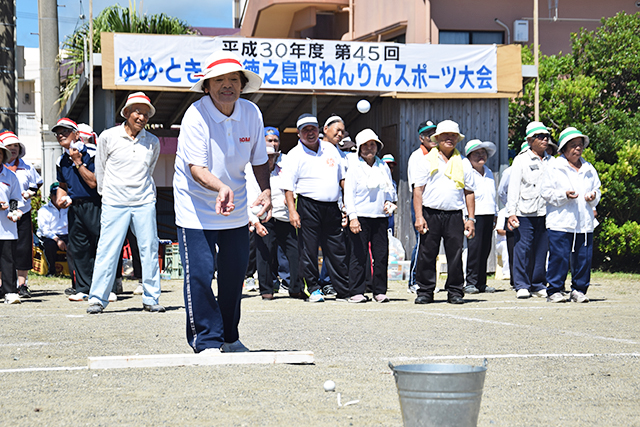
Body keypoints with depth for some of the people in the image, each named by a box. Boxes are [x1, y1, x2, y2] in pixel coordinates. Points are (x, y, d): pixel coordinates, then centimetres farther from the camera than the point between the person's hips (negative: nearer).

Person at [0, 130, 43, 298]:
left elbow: (34, 186, 21)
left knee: (23, 249, -1)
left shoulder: (26, 168, 11)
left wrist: (29, 193, -1)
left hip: (22, 213, 2)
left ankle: (22, 284, 6)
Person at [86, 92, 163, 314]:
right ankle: (97, 299, 6)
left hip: (144, 204, 3)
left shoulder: (153, 142, 7)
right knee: (107, 251, -3)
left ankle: (151, 299, 12)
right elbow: (100, 169, 9)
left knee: (149, 250, 3)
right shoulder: (108, 137, -1)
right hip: (115, 204, -2)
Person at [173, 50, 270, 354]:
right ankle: (207, 341, 1)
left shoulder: (251, 113, -4)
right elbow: (196, 168, -26)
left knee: (235, 273, 12)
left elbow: (259, 160, 7)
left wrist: (266, 191, -10)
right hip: (196, 208, -5)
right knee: (199, 274, -10)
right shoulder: (195, 115, -20)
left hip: (236, 210, 5)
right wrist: (221, 188, -44)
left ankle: (229, 338, 27)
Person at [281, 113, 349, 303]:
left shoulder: (330, 149, 13)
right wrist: (292, 211, -15)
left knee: (338, 250, 6)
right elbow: (288, 187, -5)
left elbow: (342, 177, 19)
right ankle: (313, 289, 9)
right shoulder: (294, 155, -1)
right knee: (309, 250, -2)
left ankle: (344, 290, 10)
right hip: (309, 207, -4)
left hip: (332, 206, 4)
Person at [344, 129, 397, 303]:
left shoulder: (383, 168, 14)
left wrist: (388, 202, 3)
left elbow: (390, 189, 25)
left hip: (380, 217, 4)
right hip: (360, 216, -4)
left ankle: (380, 291, 10)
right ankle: (356, 292, 1)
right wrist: (352, 217, -12)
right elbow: (349, 194, -4)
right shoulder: (354, 168, 1)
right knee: (359, 255, -5)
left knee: (381, 254, 2)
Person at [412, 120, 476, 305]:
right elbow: (418, 189, 3)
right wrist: (419, 217, -6)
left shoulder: (463, 163, 12)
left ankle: (455, 291, 10)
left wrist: (471, 219, 6)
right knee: (427, 254, -1)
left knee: (455, 255, 1)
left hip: (454, 215, 1)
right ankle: (425, 291, 7)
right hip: (431, 214, -1)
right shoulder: (428, 161, 6)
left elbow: (469, 192, 13)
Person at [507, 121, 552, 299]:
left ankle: (538, 285, 14)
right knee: (523, 248, -4)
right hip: (525, 212, -4)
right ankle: (522, 285, 4)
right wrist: (511, 212, -9)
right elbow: (513, 187, -1)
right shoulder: (521, 160, 2)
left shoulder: (550, 161, 14)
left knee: (542, 249, 4)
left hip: (545, 212, 4)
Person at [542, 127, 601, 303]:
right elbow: (546, 192, -2)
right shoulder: (554, 167, 3)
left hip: (584, 222, 4)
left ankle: (579, 290, 13)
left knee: (583, 258, 2)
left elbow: (597, 189, 23)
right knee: (559, 257, -6)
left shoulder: (589, 169, 18)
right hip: (560, 222, -4)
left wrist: (593, 197, 0)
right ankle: (555, 290, 3)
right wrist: (564, 195, -17)